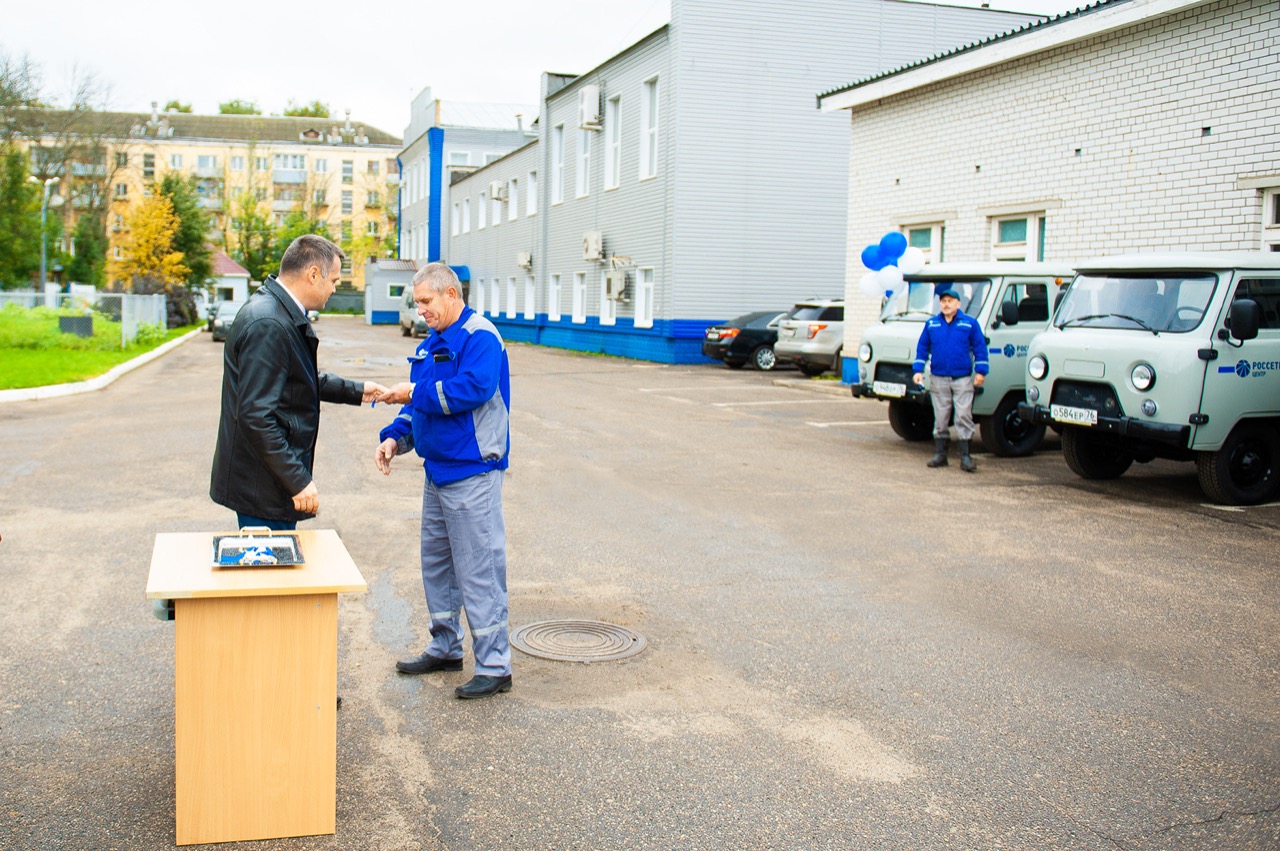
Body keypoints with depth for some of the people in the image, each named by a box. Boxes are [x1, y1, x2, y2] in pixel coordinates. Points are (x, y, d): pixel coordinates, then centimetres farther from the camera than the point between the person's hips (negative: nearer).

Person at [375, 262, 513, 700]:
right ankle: (445, 647, 32)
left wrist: (414, 394, -17)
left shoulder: (479, 336, -13)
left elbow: (472, 389, -26)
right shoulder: (432, 344, 15)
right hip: (438, 469, 10)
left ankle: (494, 666, 1)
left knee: (478, 569, -6)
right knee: (436, 562, 18)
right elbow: (421, 403, 20)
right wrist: (395, 436, 3)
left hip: (472, 471, -10)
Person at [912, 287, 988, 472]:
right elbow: (922, 347, 13)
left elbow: (979, 347, 3)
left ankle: (965, 456, -3)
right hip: (938, 379, 2)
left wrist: (981, 371, -3)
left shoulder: (970, 323, 3)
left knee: (964, 416, -6)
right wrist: (919, 370, 5)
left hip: (963, 379, -2)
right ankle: (940, 454, 13)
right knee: (940, 418, 6)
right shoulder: (931, 324, 10)